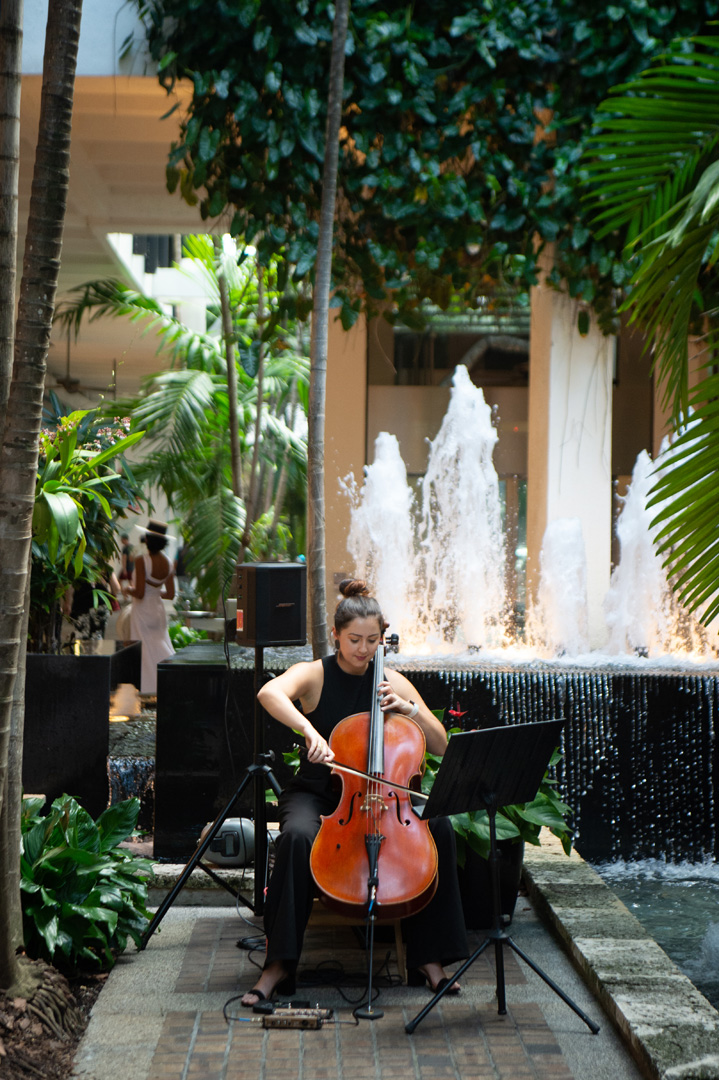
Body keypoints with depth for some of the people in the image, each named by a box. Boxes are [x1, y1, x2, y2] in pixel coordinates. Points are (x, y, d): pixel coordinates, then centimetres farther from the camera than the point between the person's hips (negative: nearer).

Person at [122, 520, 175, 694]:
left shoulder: (142, 561, -19)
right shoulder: (168, 563, 1)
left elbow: (139, 593, -22)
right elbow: (170, 594, 5)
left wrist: (128, 589, -2)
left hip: (143, 613, -6)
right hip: (158, 610, 7)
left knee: (144, 654, 2)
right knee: (161, 649, 15)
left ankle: (147, 689, 4)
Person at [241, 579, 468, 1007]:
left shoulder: (393, 682, 5)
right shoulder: (315, 675, -4)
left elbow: (441, 746, 3)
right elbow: (270, 693, -29)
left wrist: (409, 708, -13)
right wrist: (309, 730, -45)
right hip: (317, 794, -3)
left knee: (439, 827, -24)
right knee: (298, 835, -37)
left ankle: (429, 958, -14)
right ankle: (279, 965, -28)